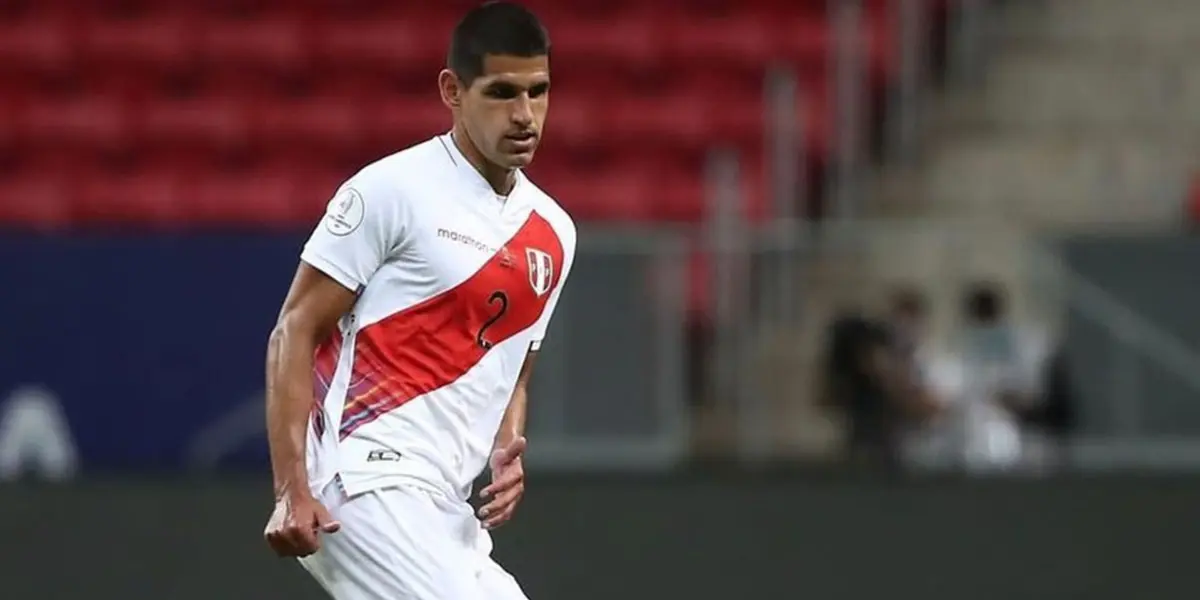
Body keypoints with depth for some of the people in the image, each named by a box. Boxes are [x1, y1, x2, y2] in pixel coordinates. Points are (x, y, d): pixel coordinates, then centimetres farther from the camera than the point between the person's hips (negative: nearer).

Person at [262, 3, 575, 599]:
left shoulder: (553, 232, 16)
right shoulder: (393, 190, -6)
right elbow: (295, 333, -7)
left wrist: (507, 454, 5)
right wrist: (291, 490, -16)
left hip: (447, 508, 8)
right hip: (366, 478, -8)